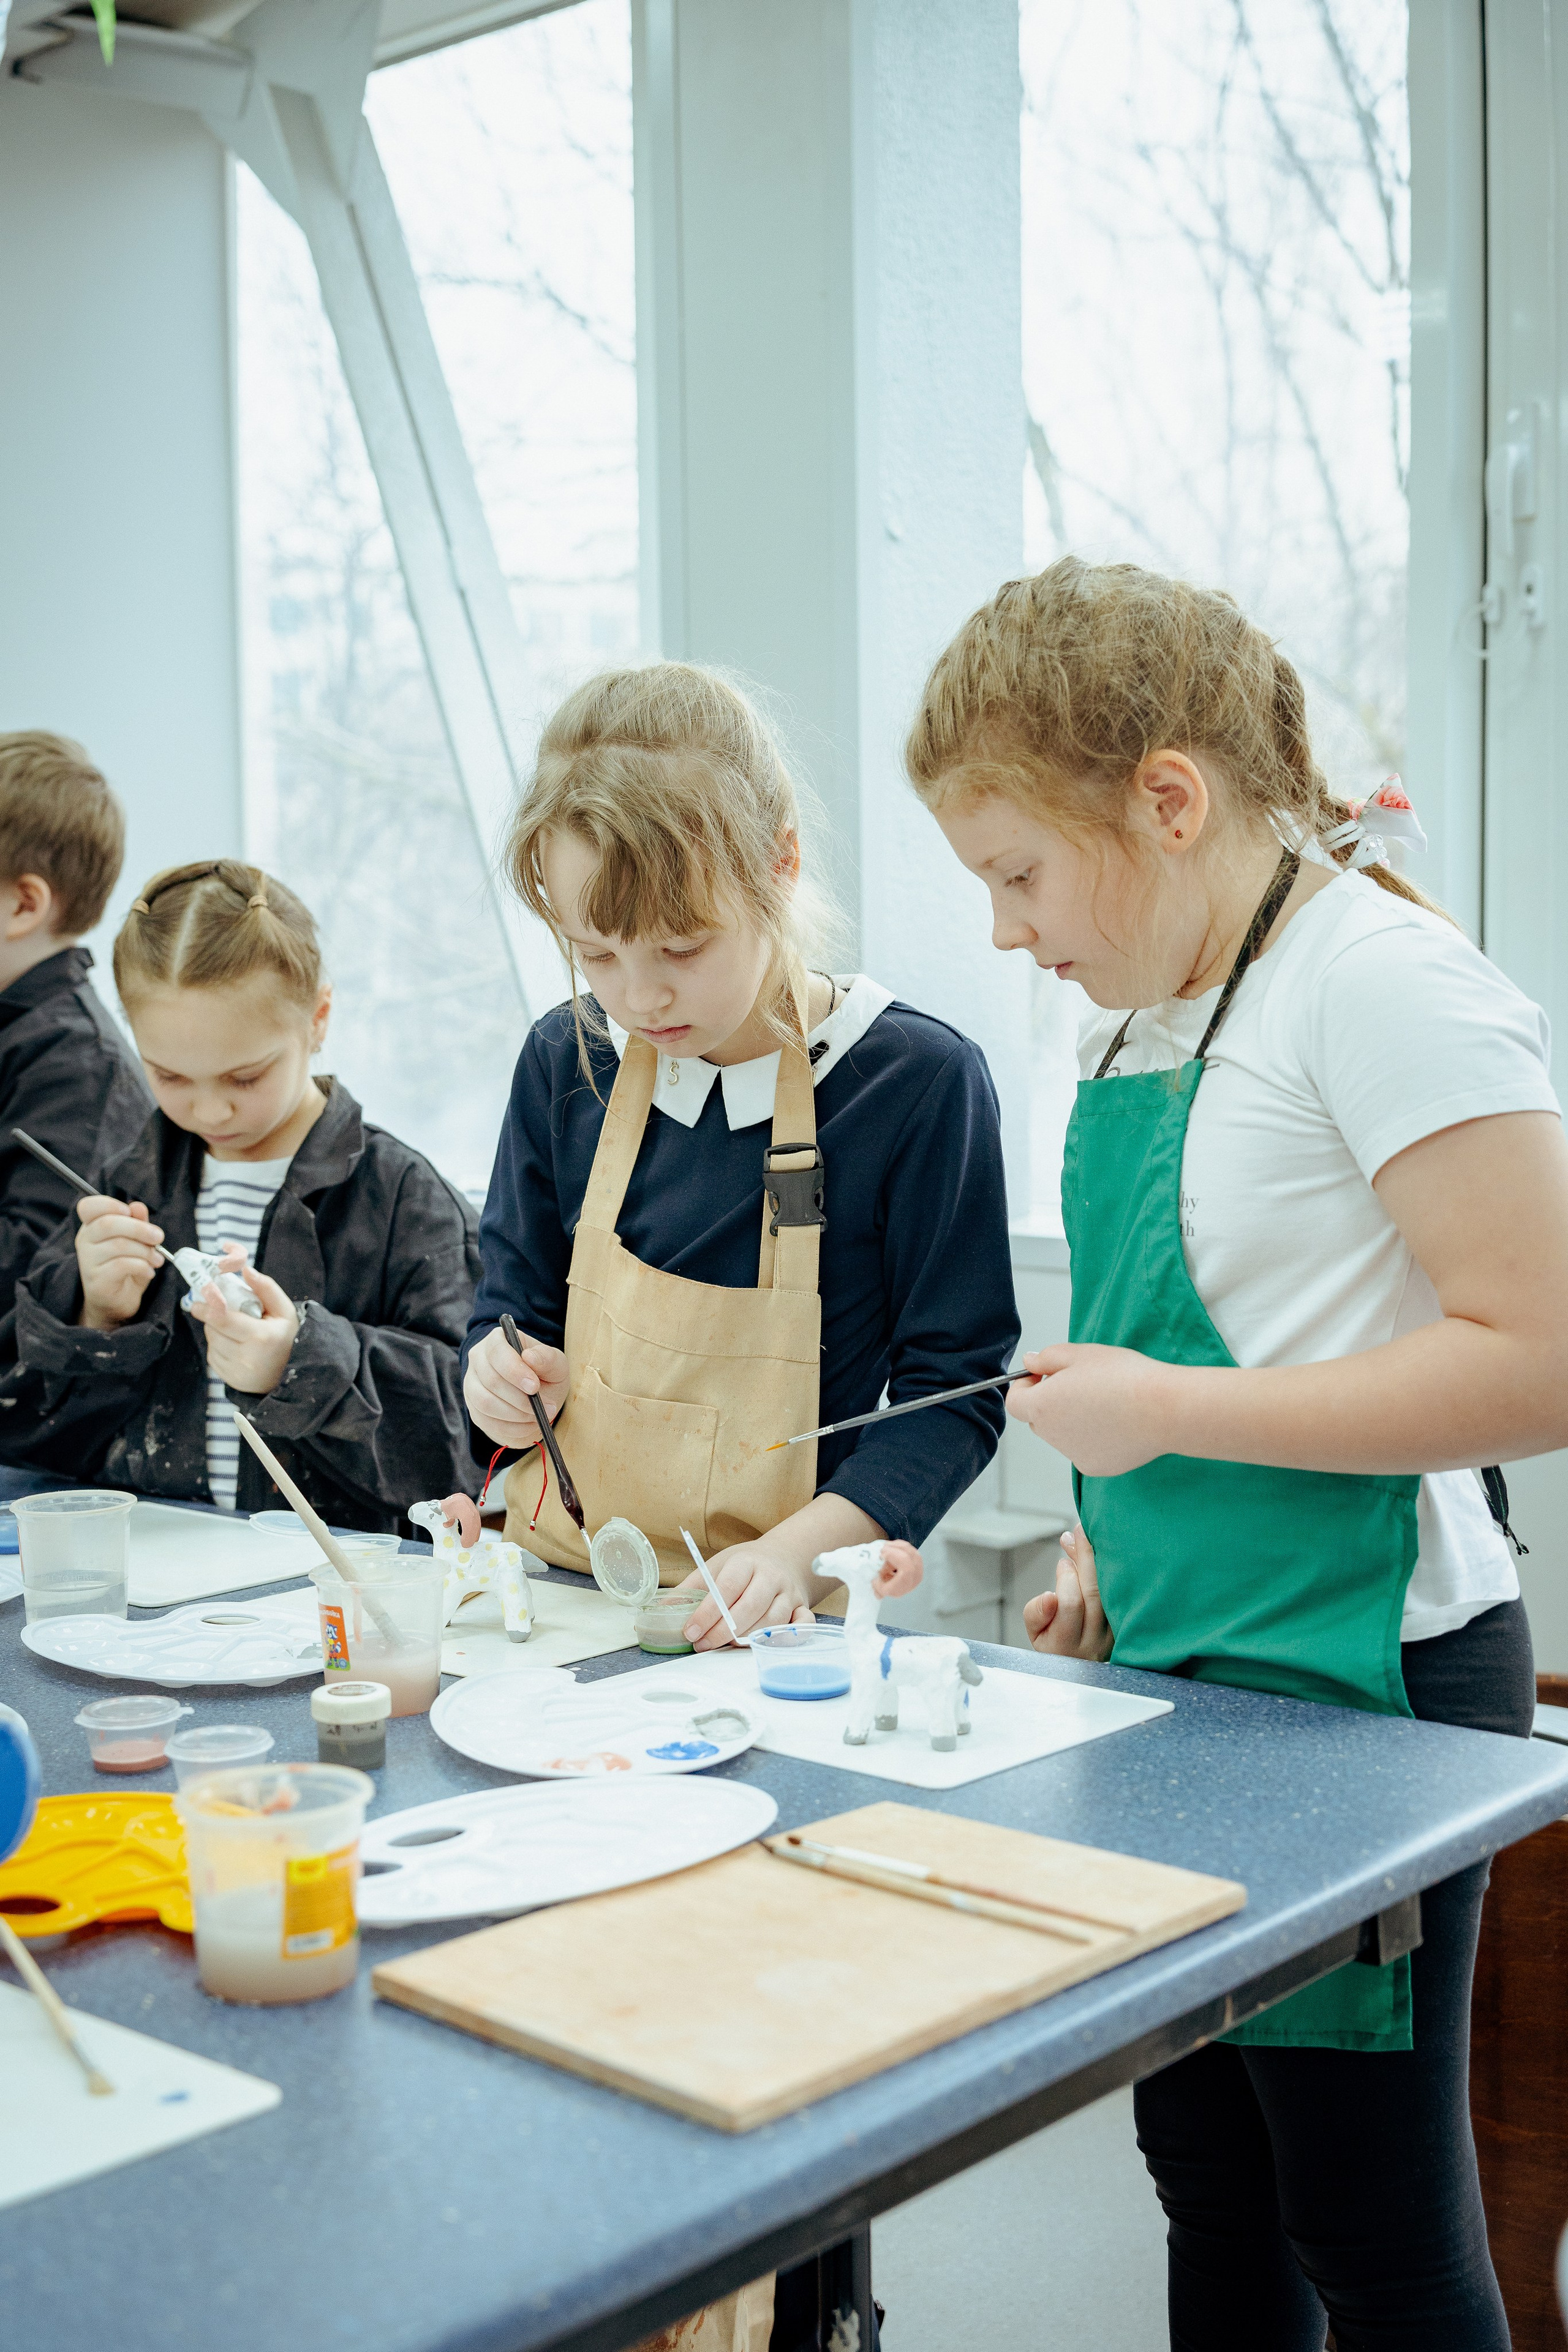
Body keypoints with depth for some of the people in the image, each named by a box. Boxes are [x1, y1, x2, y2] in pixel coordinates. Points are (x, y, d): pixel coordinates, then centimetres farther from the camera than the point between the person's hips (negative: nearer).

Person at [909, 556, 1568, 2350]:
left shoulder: (1378, 979, -16)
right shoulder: (1133, 1009, 10)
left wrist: (1166, 1413, -21)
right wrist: (1104, 1545, 11)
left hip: (1353, 1679, -8)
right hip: (1169, 1666, 8)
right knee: (1207, 2183, 19)